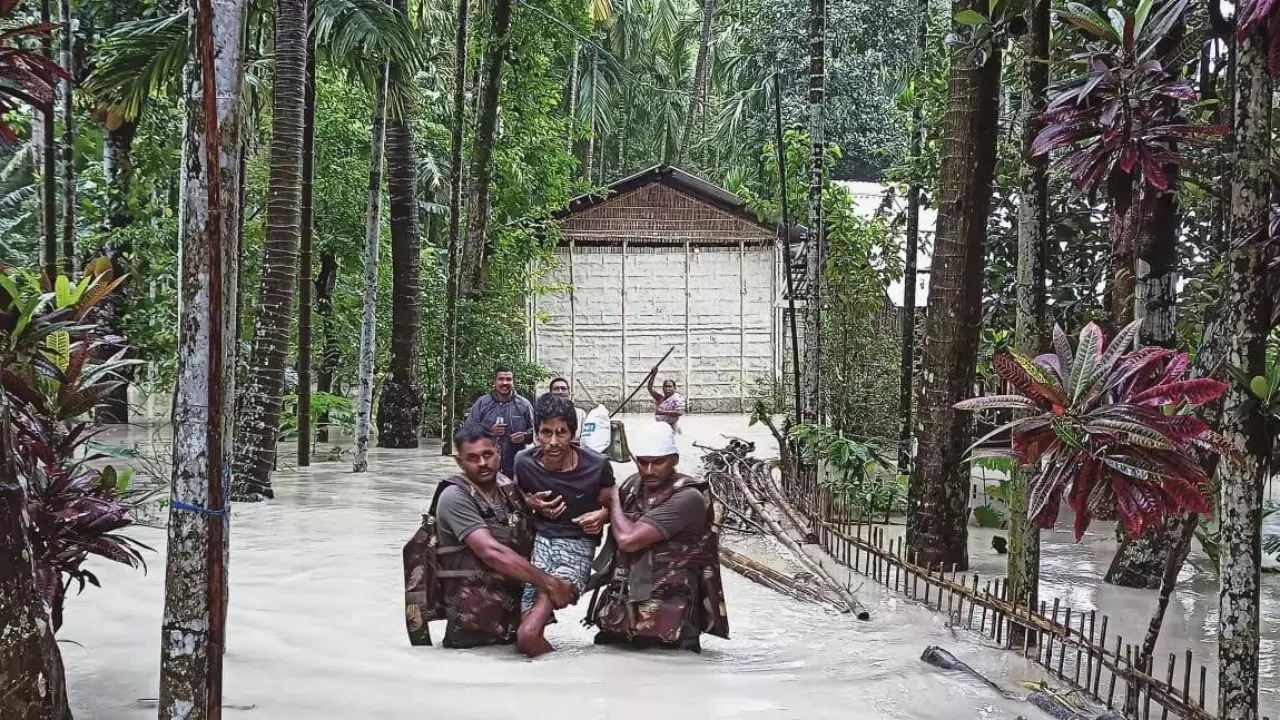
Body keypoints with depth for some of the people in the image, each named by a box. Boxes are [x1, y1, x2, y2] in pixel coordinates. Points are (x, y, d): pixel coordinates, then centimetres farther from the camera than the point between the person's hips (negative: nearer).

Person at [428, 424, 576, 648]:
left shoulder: (509, 489, 9)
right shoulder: (455, 497, -11)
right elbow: (491, 552, -21)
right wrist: (547, 582, -24)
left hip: (515, 592, 7)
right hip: (476, 606, -7)